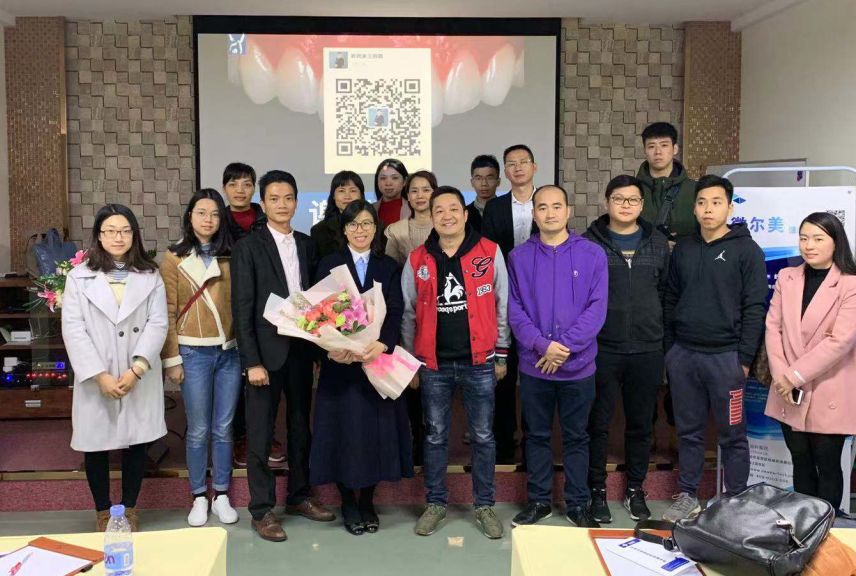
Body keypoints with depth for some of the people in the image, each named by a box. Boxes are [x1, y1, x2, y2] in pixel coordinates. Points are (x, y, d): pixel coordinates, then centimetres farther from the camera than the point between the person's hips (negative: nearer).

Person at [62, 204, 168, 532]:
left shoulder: (150, 276, 5)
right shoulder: (79, 276, 3)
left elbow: (157, 324, -3)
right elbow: (73, 329, -5)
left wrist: (136, 369, -15)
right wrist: (100, 375, -13)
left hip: (139, 378, 1)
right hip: (95, 379, 0)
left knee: (137, 443, 6)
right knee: (95, 445, 7)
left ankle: (129, 509, 24)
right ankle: (103, 512, 24)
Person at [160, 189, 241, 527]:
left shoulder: (230, 257, 7)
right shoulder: (174, 258, 0)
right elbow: (167, 312, -1)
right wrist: (171, 358, -5)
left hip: (230, 352, 2)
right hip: (194, 353, -2)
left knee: (224, 428, 9)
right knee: (198, 430, 4)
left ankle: (222, 496, 21)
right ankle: (199, 498, 19)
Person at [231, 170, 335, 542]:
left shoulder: (307, 245, 9)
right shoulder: (248, 247, -5)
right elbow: (242, 309, -9)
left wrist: (318, 344, 0)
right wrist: (252, 361, -14)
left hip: (301, 349, 5)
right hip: (266, 351, -5)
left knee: (300, 427, 14)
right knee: (260, 434, 3)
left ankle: (299, 497, 29)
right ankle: (261, 510, 15)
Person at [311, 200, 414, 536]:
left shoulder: (389, 268, 9)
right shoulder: (329, 266, 5)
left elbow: (395, 314, -3)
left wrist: (382, 344, -22)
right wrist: (331, 348, -21)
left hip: (379, 360, 1)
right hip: (340, 363, -1)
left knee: (376, 430, 6)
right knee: (344, 430, 3)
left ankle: (367, 501, 22)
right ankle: (348, 502, 19)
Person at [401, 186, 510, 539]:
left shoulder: (489, 253, -2)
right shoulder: (417, 260, 3)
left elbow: (502, 306, 3)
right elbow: (408, 314, 8)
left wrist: (501, 354, 2)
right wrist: (410, 361, 7)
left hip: (479, 362, -1)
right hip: (433, 364, 1)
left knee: (483, 437, 8)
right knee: (435, 436, 12)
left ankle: (484, 505, 23)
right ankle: (436, 503, 27)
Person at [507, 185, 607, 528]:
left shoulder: (592, 254, -2)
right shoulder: (519, 257, 2)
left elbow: (596, 308, -8)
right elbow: (514, 310, -3)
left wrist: (565, 346, -16)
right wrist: (543, 345, -16)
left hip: (578, 364, -1)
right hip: (534, 365, 1)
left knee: (576, 436, 12)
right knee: (537, 435, 13)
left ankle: (578, 503, 25)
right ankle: (539, 500, 27)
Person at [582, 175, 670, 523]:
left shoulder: (658, 244, 9)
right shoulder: (589, 243, -1)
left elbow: (666, 289, 13)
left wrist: (658, 329, 8)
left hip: (647, 351, 3)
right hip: (602, 349, -2)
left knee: (641, 425, 12)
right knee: (598, 423, 6)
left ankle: (635, 490, 28)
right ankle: (598, 491, 21)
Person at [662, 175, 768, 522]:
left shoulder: (746, 250, -3)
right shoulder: (683, 250, 10)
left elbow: (755, 308, -7)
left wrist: (745, 358, -11)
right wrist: (670, 349, 9)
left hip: (725, 357, -4)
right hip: (683, 356, 4)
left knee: (732, 435, 5)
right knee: (688, 431, 12)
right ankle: (688, 497, 23)